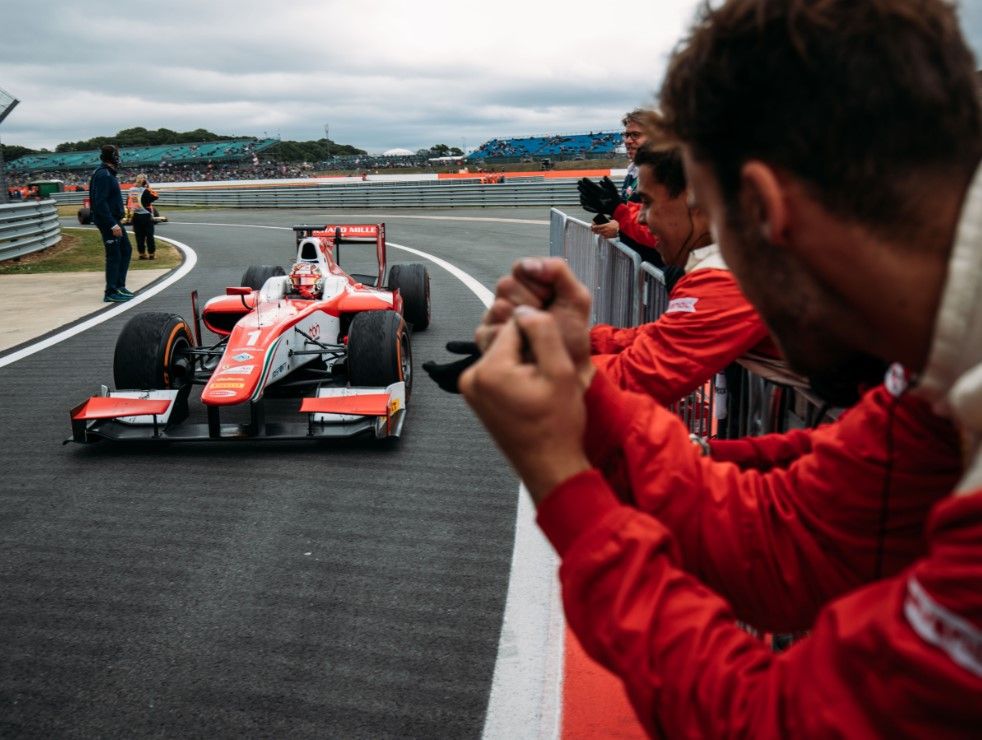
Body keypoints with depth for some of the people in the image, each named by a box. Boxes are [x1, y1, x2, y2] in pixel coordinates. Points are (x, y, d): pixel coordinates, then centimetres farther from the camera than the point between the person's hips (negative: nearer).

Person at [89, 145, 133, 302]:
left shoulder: (108, 173, 14)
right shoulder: (103, 175, -18)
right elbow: (100, 203, -24)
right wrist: (113, 224, -27)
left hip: (114, 220, 10)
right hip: (108, 222, -10)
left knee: (126, 250, 16)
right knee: (114, 256, -5)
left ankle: (119, 286, 22)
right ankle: (111, 293, 2)